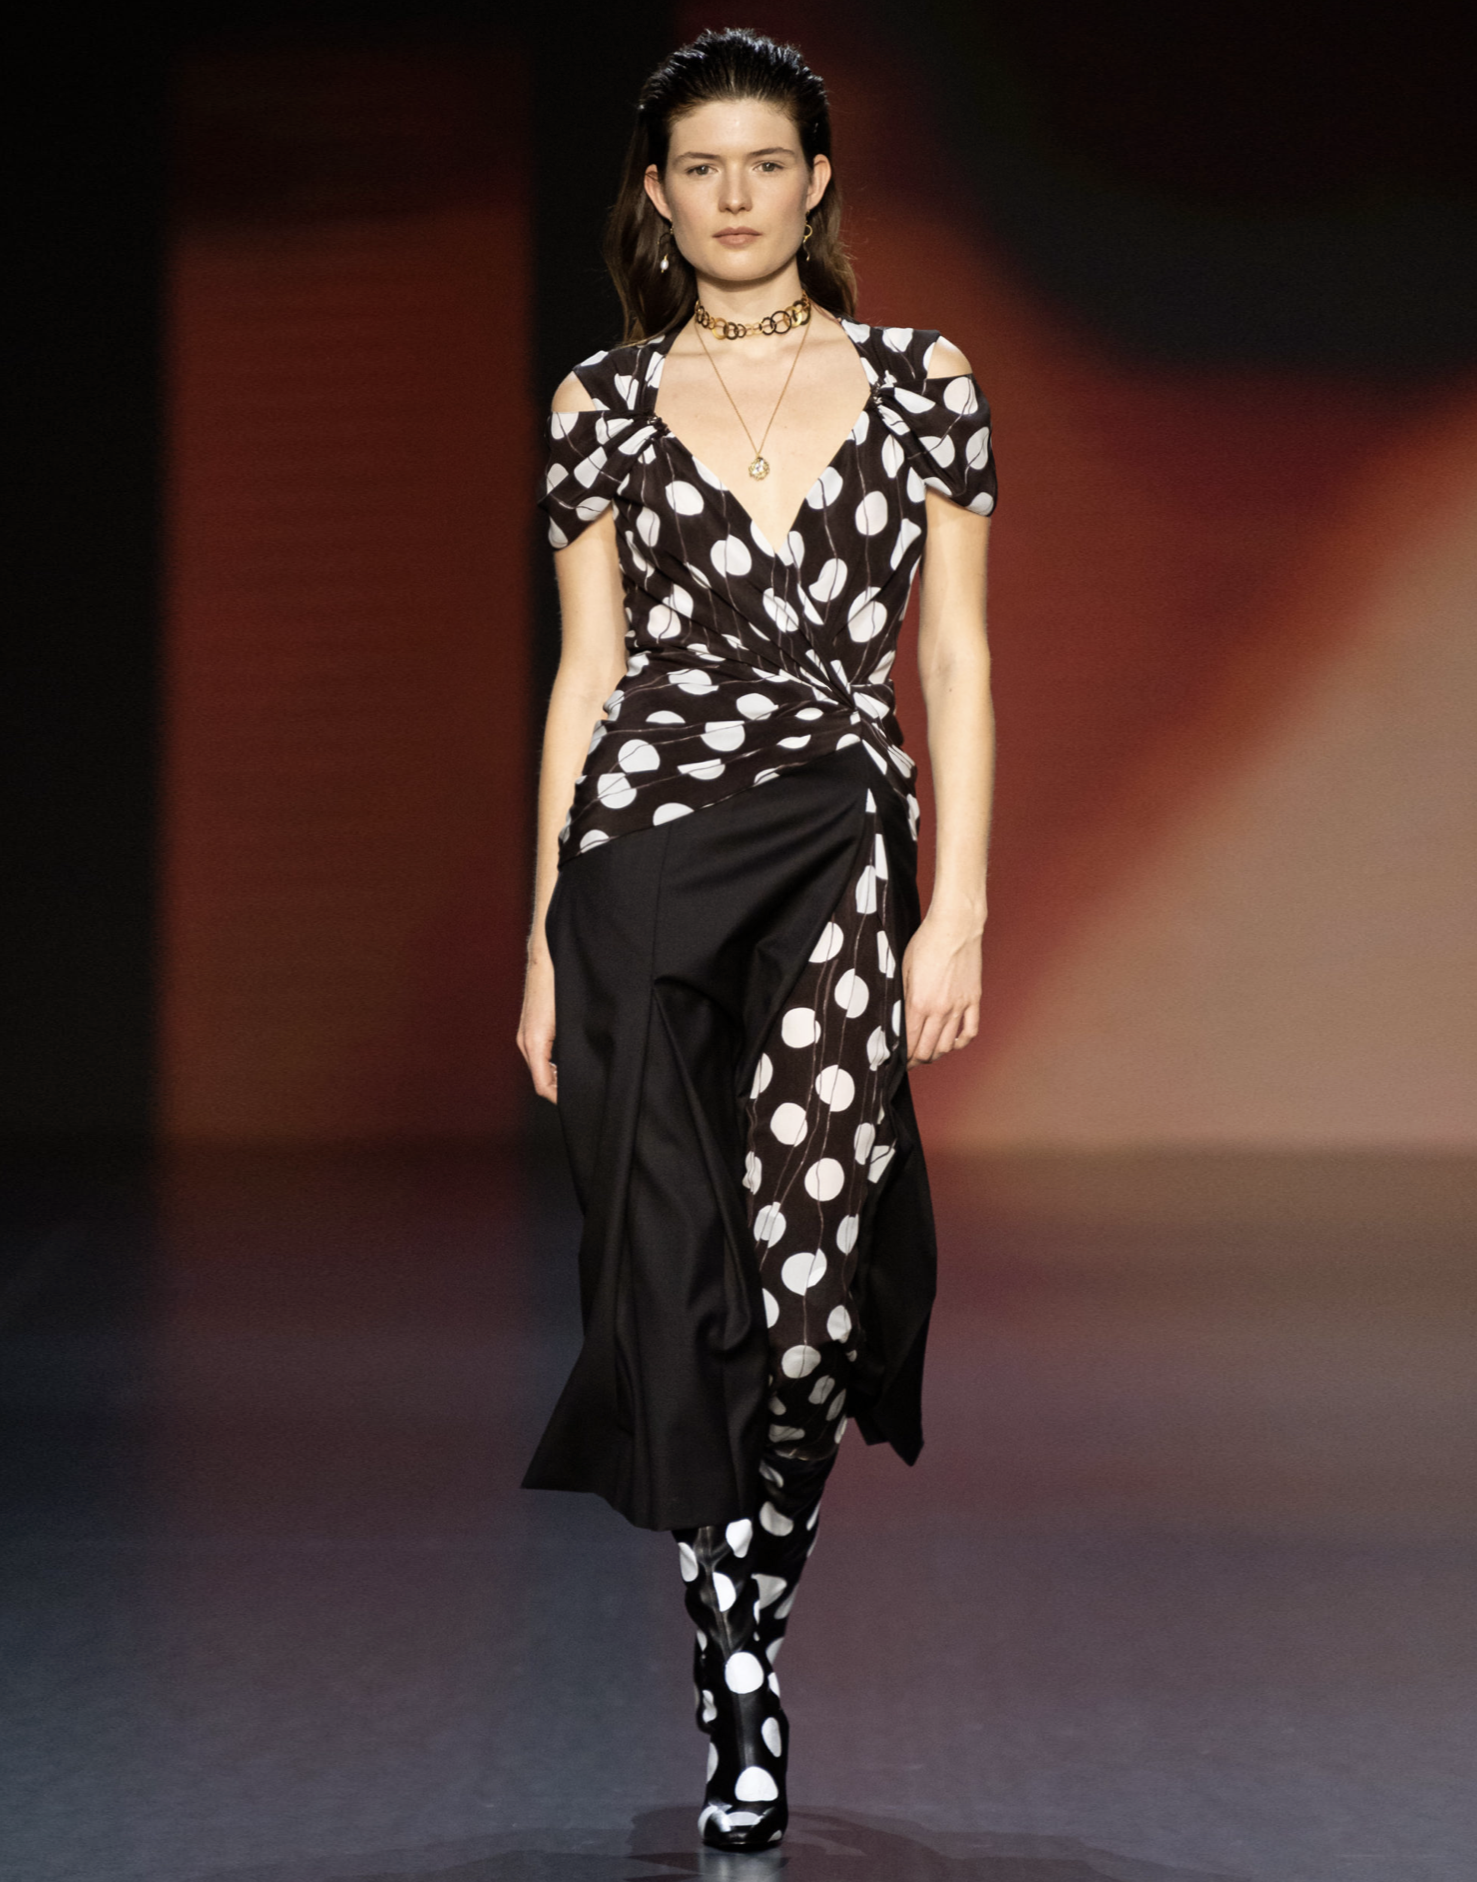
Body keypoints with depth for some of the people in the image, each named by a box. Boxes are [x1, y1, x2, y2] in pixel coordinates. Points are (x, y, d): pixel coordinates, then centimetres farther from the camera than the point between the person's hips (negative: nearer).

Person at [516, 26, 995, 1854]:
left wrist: (958, 911, -1)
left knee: (804, 1276, -11)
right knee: (682, 1285, -1)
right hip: (644, 853, 0)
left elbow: (957, 661, 7)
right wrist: (544, 943, 7)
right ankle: (741, 1702, 12)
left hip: (844, 848, 0)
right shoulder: (604, 404, 9)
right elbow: (585, 674, 10)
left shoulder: (919, 379, 8)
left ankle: (749, 1615, 14)